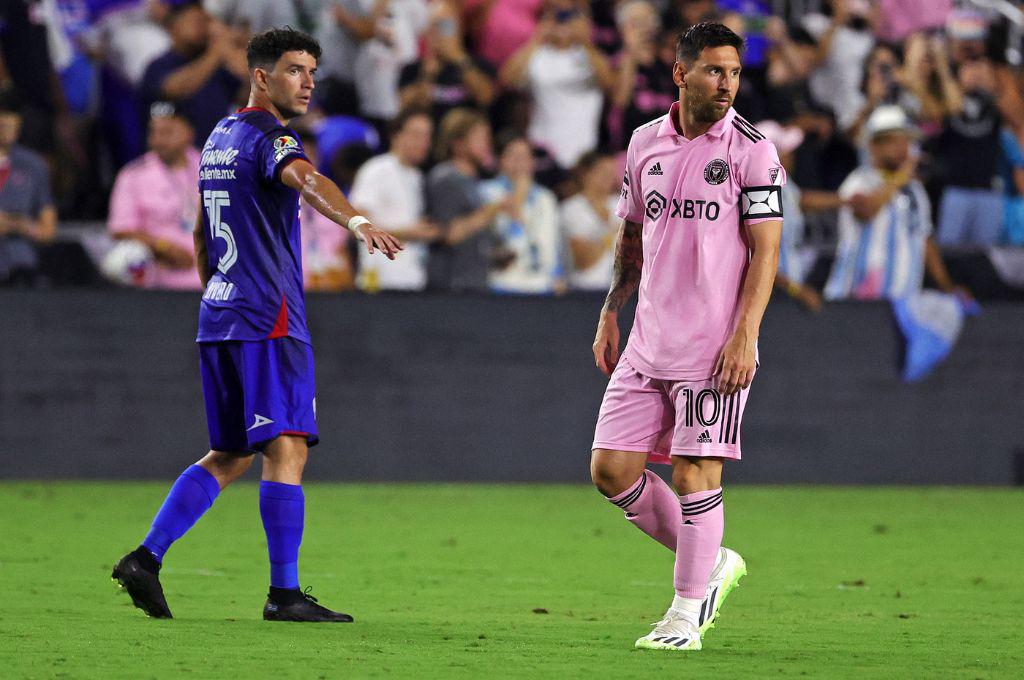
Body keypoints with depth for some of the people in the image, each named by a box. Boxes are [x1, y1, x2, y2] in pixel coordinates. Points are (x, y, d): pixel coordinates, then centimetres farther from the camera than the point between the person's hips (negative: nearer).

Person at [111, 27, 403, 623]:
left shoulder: (219, 138, 20)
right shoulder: (271, 137, -8)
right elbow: (305, 180, -31)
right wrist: (356, 221, -48)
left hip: (218, 314, 9)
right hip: (270, 318, -9)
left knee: (230, 456, 14)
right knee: (286, 450, -11)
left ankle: (146, 558, 5)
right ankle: (285, 593, -15)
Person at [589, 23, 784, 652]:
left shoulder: (753, 152, -6)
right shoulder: (645, 143, 10)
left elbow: (765, 248, -8)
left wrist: (745, 337, -16)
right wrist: (610, 315, 17)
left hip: (716, 350, -6)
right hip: (648, 343, 6)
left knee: (696, 474, -6)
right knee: (612, 469, 3)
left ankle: (689, 612, 7)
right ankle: (712, 563, 20)